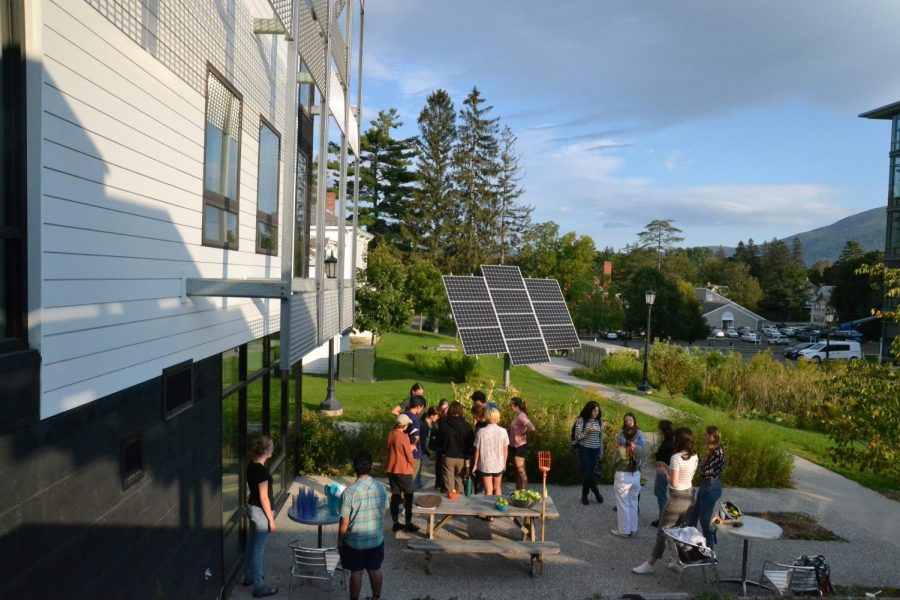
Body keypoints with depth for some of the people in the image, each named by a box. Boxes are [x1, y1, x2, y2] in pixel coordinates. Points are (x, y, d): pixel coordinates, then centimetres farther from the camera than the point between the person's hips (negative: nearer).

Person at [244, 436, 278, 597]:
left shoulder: (251, 465, 1)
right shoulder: (261, 470, -27)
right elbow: (264, 497, -23)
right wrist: (271, 519, -15)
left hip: (251, 508, 9)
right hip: (260, 512, -9)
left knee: (251, 545, 24)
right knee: (258, 550, 3)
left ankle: (249, 576, 41)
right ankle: (259, 588, 14)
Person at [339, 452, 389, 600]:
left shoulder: (349, 491, -22)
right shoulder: (381, 488, -10)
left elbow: (344, 523, -16)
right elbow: (383, 514, 3)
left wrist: (340, 541, -1)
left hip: (355, 541, -3)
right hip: (377, 539, 3)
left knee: (356, 573, 15)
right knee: (375, 570, 20)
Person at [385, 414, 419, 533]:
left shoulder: (390, 434, 0)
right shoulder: (404, 437, -19)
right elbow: (409, 456, -13)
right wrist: (411, 466, 6)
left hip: (391, 470, 6)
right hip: (403, 471, -6)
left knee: (395, 495, 12)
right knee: (409, 496, 6)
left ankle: (396, 523, 15)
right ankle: (408, 523, 8)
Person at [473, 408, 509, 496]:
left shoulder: (481, 431, -13)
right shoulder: (503, 431, -8)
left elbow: (477, 450, -7)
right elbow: (505, 450, 0)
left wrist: (475, 464, 5)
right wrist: (504, 462, 16)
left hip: (485, 465, -2)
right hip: (499, 465, 2)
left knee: (488, 491, 7)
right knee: (497, 488, 21)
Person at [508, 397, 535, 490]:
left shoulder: (521, 416, -20)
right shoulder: (518, 416, 8)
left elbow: (532, 428, -32)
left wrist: (523, 434, -18)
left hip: (520, 446, -10)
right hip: (515, 446, 10)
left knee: (520, 470, -1)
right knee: (517, 470, 16)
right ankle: (518, 491, 25)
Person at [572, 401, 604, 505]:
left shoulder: (599, 420, 4)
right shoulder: (581, 420, -8)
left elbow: (601, 437, 11)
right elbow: (577, 437, -9)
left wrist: (601, 452, 11)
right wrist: (588, 432, -24)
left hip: (595, 450, 3)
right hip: (584, 449, -3)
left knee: (590, 473, 5)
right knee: (587, 473, -5)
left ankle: (584, 496, 21)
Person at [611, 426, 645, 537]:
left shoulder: (620, 450, -20)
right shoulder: (639, 449, -8)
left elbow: (614, 465, -6)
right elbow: (640, 463, 7)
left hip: (623, 477, -4)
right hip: (636, 476, 4)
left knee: (623, 505, 8)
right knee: (633, 504, 17)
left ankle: (624, 530, 16)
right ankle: (633, 529, 26)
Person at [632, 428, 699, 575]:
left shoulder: (676, 458, -22)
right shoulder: (694, 457, 1)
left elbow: (673, 482, -21)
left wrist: (665, 471, -5)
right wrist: (668, 468, 10)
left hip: (676, 498, -8)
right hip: (688, 496, 8)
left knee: (662, 532, 1)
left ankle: (650, 564, 8)